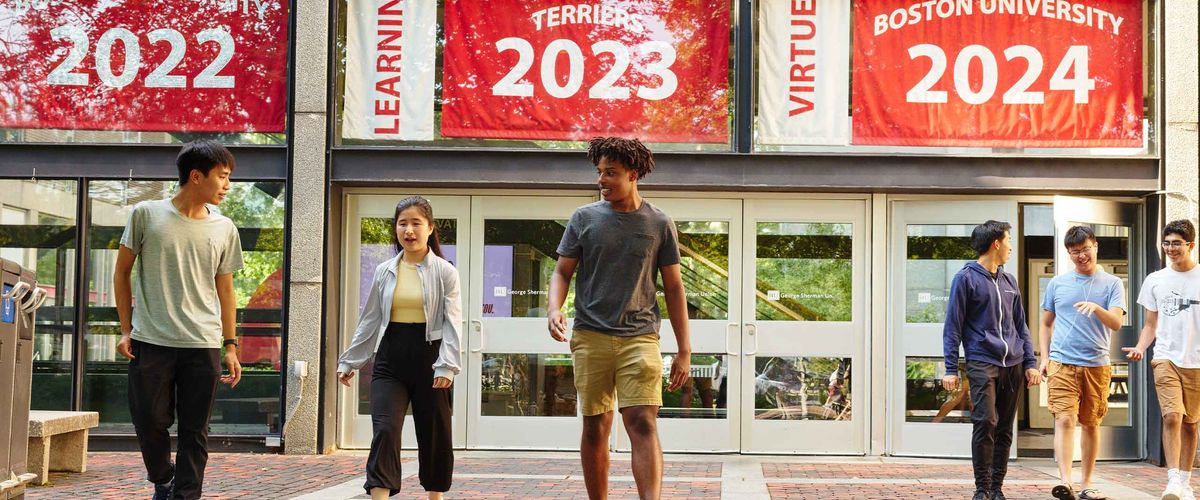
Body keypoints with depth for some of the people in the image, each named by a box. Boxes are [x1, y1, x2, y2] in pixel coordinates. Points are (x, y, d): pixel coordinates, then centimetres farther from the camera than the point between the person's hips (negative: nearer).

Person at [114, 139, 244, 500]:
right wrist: (126, 329, 3)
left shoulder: (224, 229, 8)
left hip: (203, 347, 2)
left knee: (194, 433, 1)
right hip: (151, 343, -2)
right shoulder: (146, 214, 1)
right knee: (150, 422, 4)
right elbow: (122, 271, 8)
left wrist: (231, 347, 11)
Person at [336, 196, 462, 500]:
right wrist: (349, 362, 12)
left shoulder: (445, 272, -1)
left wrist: (446, 366, -20)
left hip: (428, 360, -2)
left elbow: (452, 323, -9)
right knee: (385, 431, -13)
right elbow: (369, 322, 14)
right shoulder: (385, 272, 8)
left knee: (434, 435, 8)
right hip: (390, 362, 2)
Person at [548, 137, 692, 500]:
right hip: (591, 336, 1)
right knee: (595, 428, 4)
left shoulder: (659, 225, 6)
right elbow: (562, 271, 11)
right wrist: (555, 308, -12)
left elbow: (673, 287, 10)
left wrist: (684, 350, 6)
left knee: (642, 424, -13)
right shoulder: (584, 218, 8)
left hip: (640, 337, -1)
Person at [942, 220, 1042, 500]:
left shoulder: (1009, 282, 17)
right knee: (985, 423, -16)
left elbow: (1021, 326, 20)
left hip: (1013, 365, 6)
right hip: (982, 363, -6)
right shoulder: (966, 279, -1)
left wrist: (1030, 363, 11)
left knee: (1004, 430, 6)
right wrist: (951, 369, -9)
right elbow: (953, 327, -3)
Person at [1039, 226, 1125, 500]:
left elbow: (1117, 323, -7)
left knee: (1091, 424, 8)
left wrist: (1096, 308, -26)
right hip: (1061, 364, 0)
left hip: (1096, 365, 0)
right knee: (1065, 419, -14)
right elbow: (1046, 324, 18)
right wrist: (1044, 357, 7)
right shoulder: (1057, 283, 10)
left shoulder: (1112, 284, 5)